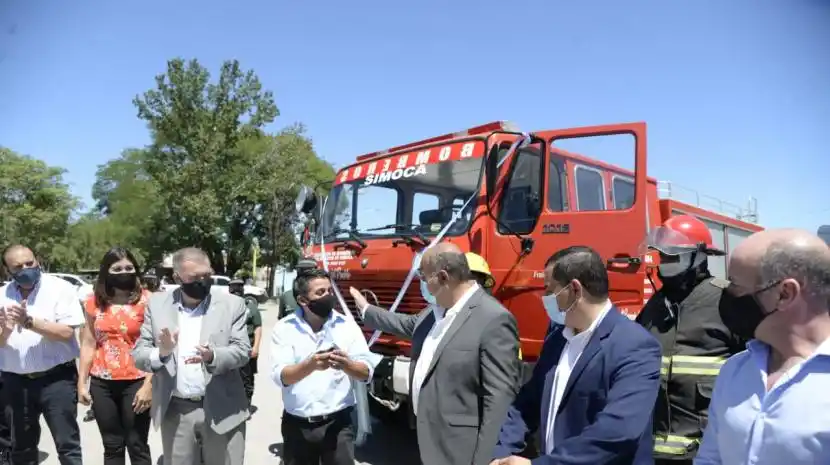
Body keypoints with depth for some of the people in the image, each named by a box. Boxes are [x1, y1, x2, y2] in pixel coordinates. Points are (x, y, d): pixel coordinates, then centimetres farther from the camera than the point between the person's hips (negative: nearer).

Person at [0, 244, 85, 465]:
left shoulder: (60, 288, -8)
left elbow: (66, 332, -15)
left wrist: (29, 322, -24)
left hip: (56, 378, -4)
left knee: (67, 444, 2)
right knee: (21, 447, 18)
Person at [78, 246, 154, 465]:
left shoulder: (146, 301, -6)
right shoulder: (94, 302, 6)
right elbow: (88, 344, 10)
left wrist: (148, 385, -14)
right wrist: (82, 382, 6)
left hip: (136, 382, -4)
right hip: (102, 384, 4)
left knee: (137, 446, 4)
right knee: (112, 446, 14)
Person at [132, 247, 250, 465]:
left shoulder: (232, 304, -2)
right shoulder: (157, 304, 2)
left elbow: (242, 350, -7)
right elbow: (138, 354, 1)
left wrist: (212, 356, -27)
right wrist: (161, 354, -22)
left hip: (222, 410, -1)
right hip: (175, 412, 2)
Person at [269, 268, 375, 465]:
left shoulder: (347, 325, -3)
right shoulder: (284, 328, -4)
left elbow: (366, 373, -4)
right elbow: (280, 376, -13)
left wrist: (346, 365, -25)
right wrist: (311, 365, -30)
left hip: (338, 423, 0)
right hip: (296, 425, 0)